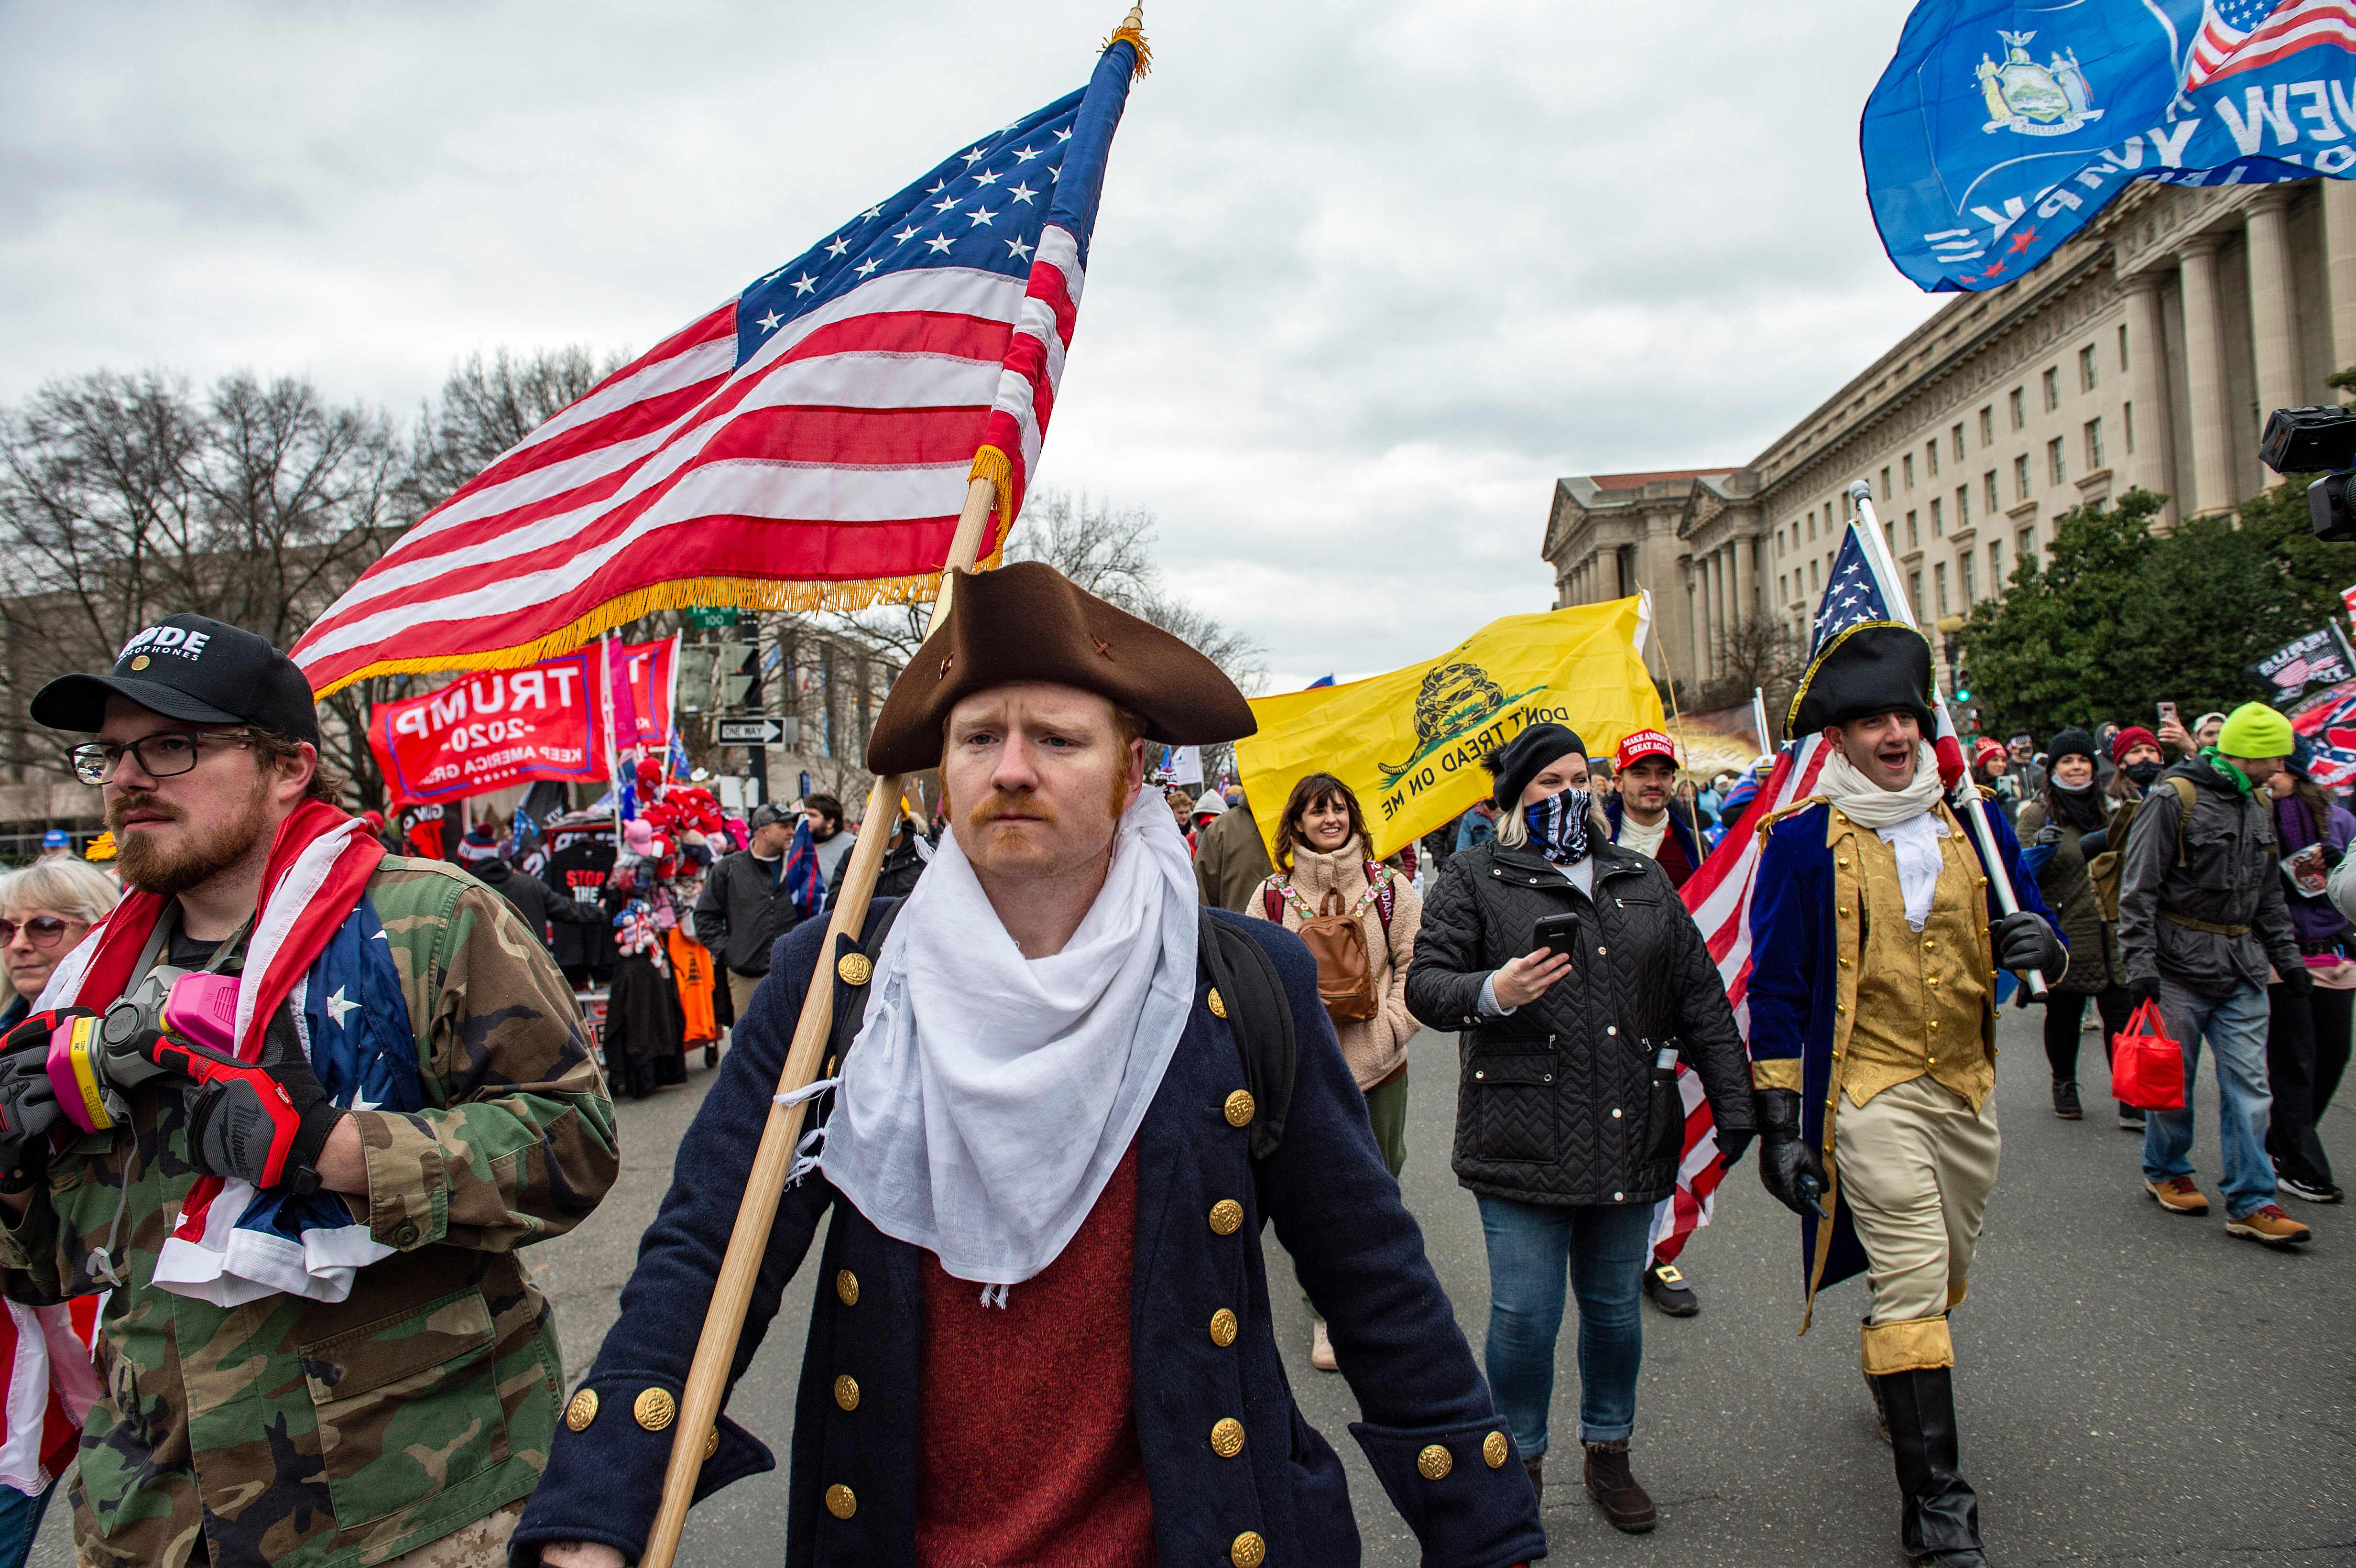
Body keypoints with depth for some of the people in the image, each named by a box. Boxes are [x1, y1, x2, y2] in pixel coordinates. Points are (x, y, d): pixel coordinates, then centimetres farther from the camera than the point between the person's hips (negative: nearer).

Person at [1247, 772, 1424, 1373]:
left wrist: (1388, 1026, -9)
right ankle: (1328, 1314, 21)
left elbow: (1418, 965, 1)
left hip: (1379, 1067, 1)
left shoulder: (1389, 888, 0)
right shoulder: (1273, 895, -1)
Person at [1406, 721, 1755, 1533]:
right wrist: (1492, 993, -25)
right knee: (1524, 1314, -1)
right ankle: (1519, 1466, 21)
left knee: (1615, 1306, 14)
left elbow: (1700, 998, 15)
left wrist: (1733, 1106, 11)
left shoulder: (1642, 879, 15)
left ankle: (1609, 1454, 34)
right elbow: (1425, 984, -5)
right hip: (1522, 1140, -4)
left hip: (1631, 1139, 4)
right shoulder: (1476, 878, 2)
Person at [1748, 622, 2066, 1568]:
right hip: (1869, 1091, -5)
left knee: (1945, 1270, 18)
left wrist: (2039, 945, -12)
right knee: (1912, 1280, -10)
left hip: (1967, 1087, 5)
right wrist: (1778, 1122, -8)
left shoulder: (1973, 825, 6)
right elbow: (1776, 990, -6)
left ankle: (1893, 1377, 47)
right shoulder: (1803, 840, -7)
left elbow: (2031, 939, 15)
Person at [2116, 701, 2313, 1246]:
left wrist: (2287, 957, 19)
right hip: (2182, 965, -6)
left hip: (2243, 970, 6)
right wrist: (2140, 964, -19)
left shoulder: (2258, 804, 13)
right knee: (2174, 1077, 5)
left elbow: (2269, 894, 23)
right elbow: (2139, 889, -13)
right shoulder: (2173, 798, -10)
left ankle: (2251, 1202, 5)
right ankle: (2166, 1171, 25)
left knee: (2249, 1084, 2)